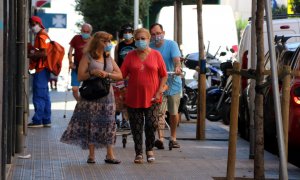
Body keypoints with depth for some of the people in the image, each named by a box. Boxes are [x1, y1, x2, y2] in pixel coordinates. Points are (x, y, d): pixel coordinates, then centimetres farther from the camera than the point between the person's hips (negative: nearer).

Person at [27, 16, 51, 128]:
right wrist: (32, 50, 8)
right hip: (43, 69, 10)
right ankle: (46, 120, 16)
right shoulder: (43, 35, 18)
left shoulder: (41, 36, -13)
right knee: (44, 95, 12)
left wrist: (30, 55, -15)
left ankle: (38, 121, -5)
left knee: (39, 96, -7)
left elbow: (44, 53, -21)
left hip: (40, 70, -10)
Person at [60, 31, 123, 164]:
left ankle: (110, 155, 4)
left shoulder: (109, 58, 14)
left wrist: (107, 74, -8)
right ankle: (91, 155, 4)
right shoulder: (87, 57, 0)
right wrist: (92, 73, -20)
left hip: (107, 95, 4)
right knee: (91, 123, -3)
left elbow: (119, 75, 8)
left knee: (108, 123, 1)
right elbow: (80, 76, -5)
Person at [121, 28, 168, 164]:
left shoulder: (156, 54, 3)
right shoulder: (130, 56, 6)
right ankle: (139, 153, 12)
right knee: (136, 127, 3)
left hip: (151, 98, -1)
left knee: (152, 125, -4)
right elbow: (121, 74, 1)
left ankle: (150, 150, 17)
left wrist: (159, 92, -5)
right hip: (134, 97, 1)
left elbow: (164, 76, 4)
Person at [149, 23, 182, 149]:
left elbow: (176, 58, -23)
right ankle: (160, 138, -15)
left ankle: (173, 138, 24)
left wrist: (177, 67, -45)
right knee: (159, 112, -11)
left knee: (174, 113, 9)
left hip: (173, 83, -1)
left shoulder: (171, 44, -7)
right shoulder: (149, 48, 0)